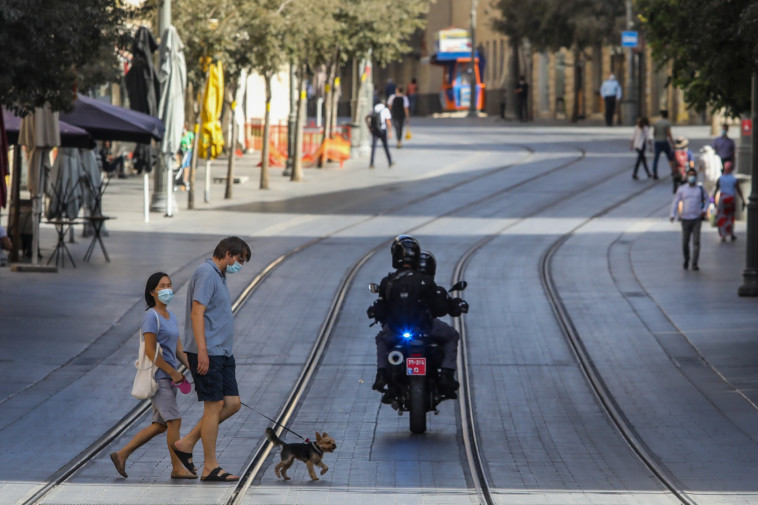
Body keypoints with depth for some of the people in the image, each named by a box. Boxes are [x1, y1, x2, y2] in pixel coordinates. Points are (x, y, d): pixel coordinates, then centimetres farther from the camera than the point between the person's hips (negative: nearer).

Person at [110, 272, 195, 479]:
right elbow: (150, 351, -17)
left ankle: (122, 454, 17)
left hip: (169, 378, 9)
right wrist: (173, 372, -15)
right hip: (157, 376, -9)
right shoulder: (151, 317, -12)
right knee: (174, 421, -9)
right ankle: (177, 468, -2)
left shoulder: (170, 316, 16)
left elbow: (178, 349, 16)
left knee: (160, 425, 11)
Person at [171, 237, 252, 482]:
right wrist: (202, 351, -26)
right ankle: (210, 467, -1)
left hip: (222, 352, 10)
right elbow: (197, 312, -20)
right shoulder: (206, 274, -12)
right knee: (214, 405, -6)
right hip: (208, 353, -10)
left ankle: (186, 443, 13)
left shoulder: (219, 276, 20)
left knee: (232, 403, 7)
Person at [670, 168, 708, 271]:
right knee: (685, 243, 5)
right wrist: (672, 215, -12)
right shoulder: (681, 189, 1)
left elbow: (706, 200, 17)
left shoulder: (700, 189, 4)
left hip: (697, 219, 0)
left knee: (696, 242, -10)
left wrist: (704, 210, -1)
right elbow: (675, 202, 1)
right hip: (685, 219, 0)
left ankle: (694, 264, -8)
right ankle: (686, 259, 33)